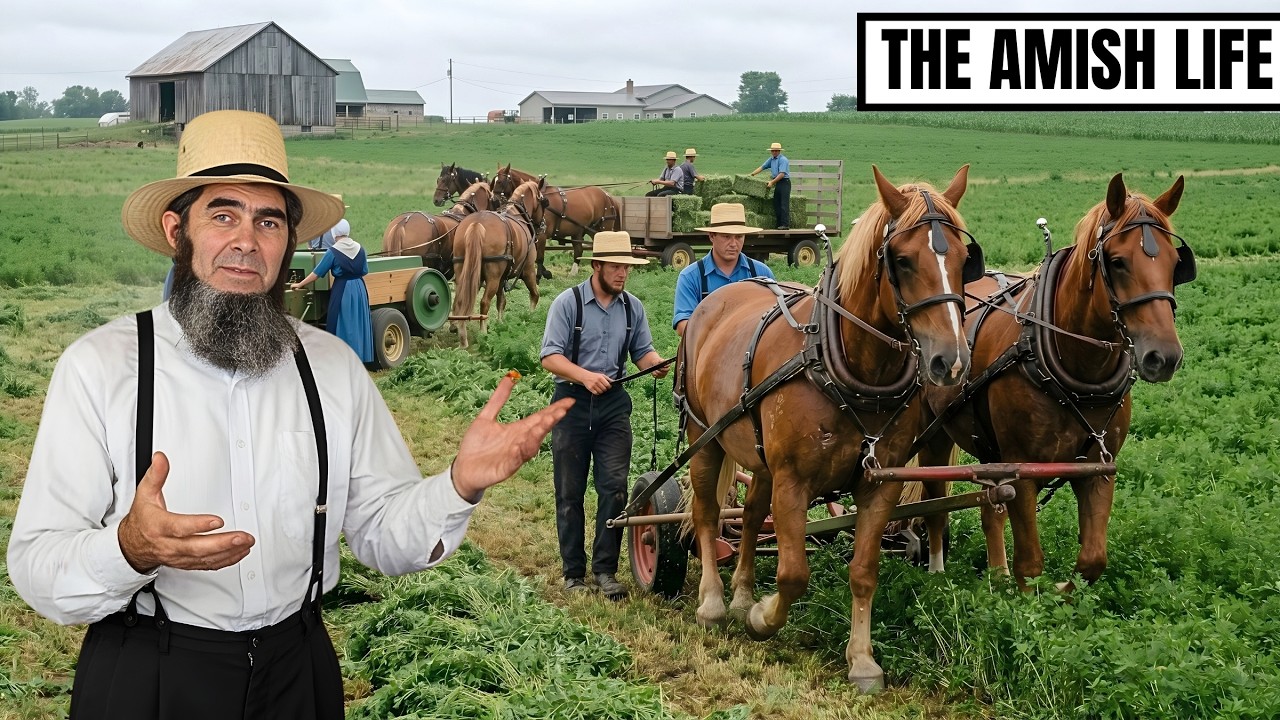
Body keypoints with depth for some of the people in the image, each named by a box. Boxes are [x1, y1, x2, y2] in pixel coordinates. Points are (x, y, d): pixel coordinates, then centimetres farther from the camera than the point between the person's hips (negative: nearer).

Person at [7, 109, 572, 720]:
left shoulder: (333, 367, 0)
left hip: (297, 671, 3)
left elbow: (384, 536, 1)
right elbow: (36, 571, -15)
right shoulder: (98, 367, -11)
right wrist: (133, 549, -34)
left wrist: (460, 485, -18)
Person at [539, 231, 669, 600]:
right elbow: (551, 356, -11)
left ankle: (605, 569, 4)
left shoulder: (633, 307, 5)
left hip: (614, 403, 3)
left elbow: (642, 351, 9)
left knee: (614, 487, -5)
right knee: (570, 493, 5)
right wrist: (585, 375, -26)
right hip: (573, 403, -2)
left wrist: (656, 364, -14)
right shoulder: (568, 302, -7)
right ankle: (573, 573, 15)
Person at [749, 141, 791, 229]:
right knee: (776, 204, 6)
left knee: (784, 205, -12)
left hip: (784, 183, -9)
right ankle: (779, 224, 9)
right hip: (777, 183, 9)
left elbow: (782, 174, -20)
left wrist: (772, 182, -21)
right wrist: (751, 174, 12)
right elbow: (762, 167, 19)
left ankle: (785, 224, -14)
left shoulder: (783, 160, -13)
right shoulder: (771, 159, 14)